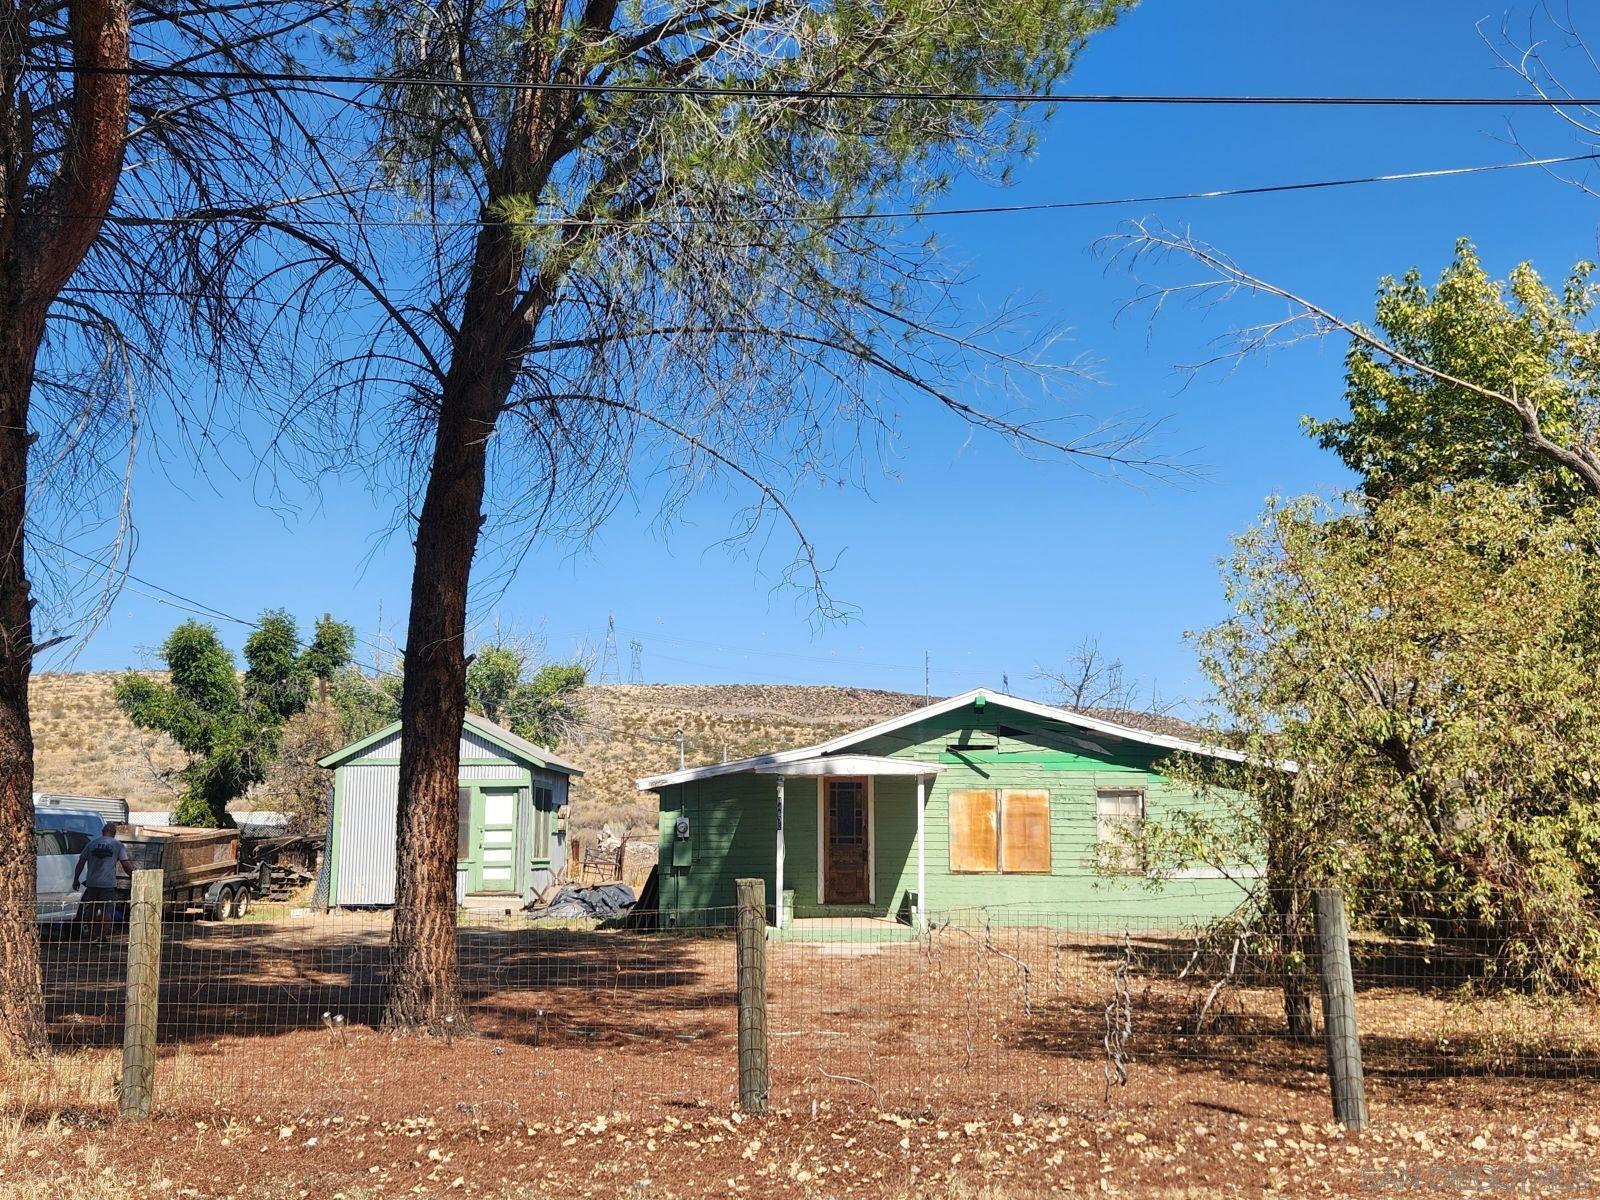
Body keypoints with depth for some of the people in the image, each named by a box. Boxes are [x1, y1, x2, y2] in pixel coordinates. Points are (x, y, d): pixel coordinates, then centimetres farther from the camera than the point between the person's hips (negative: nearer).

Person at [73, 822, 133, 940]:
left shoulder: (92, 844, 11)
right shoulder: (118, 846, 2)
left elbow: (81, 862, 13)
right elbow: (126, 865, -3)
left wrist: (76, 879, 21)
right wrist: (133, 877, 7)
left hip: (91, 883, 3)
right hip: (108, 884, -3)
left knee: (91, 911, 15)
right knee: (106, 911, -1)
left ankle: (92, 936, 19)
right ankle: (101, 936, -9)